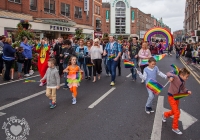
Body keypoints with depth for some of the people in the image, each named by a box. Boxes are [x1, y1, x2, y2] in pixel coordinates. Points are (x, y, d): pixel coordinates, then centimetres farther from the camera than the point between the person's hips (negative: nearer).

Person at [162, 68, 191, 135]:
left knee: (174, 111, 20)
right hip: (171, 97, -8)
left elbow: (183, 89, 12)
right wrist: (171, 76, -56)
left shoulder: (183, 81, 1)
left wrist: (187, 91, -8)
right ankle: (175, 128, 12)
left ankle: (165, 114, 51)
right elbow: (168, 73, -34)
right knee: (177, 113, -6)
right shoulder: (175, 77, -22)